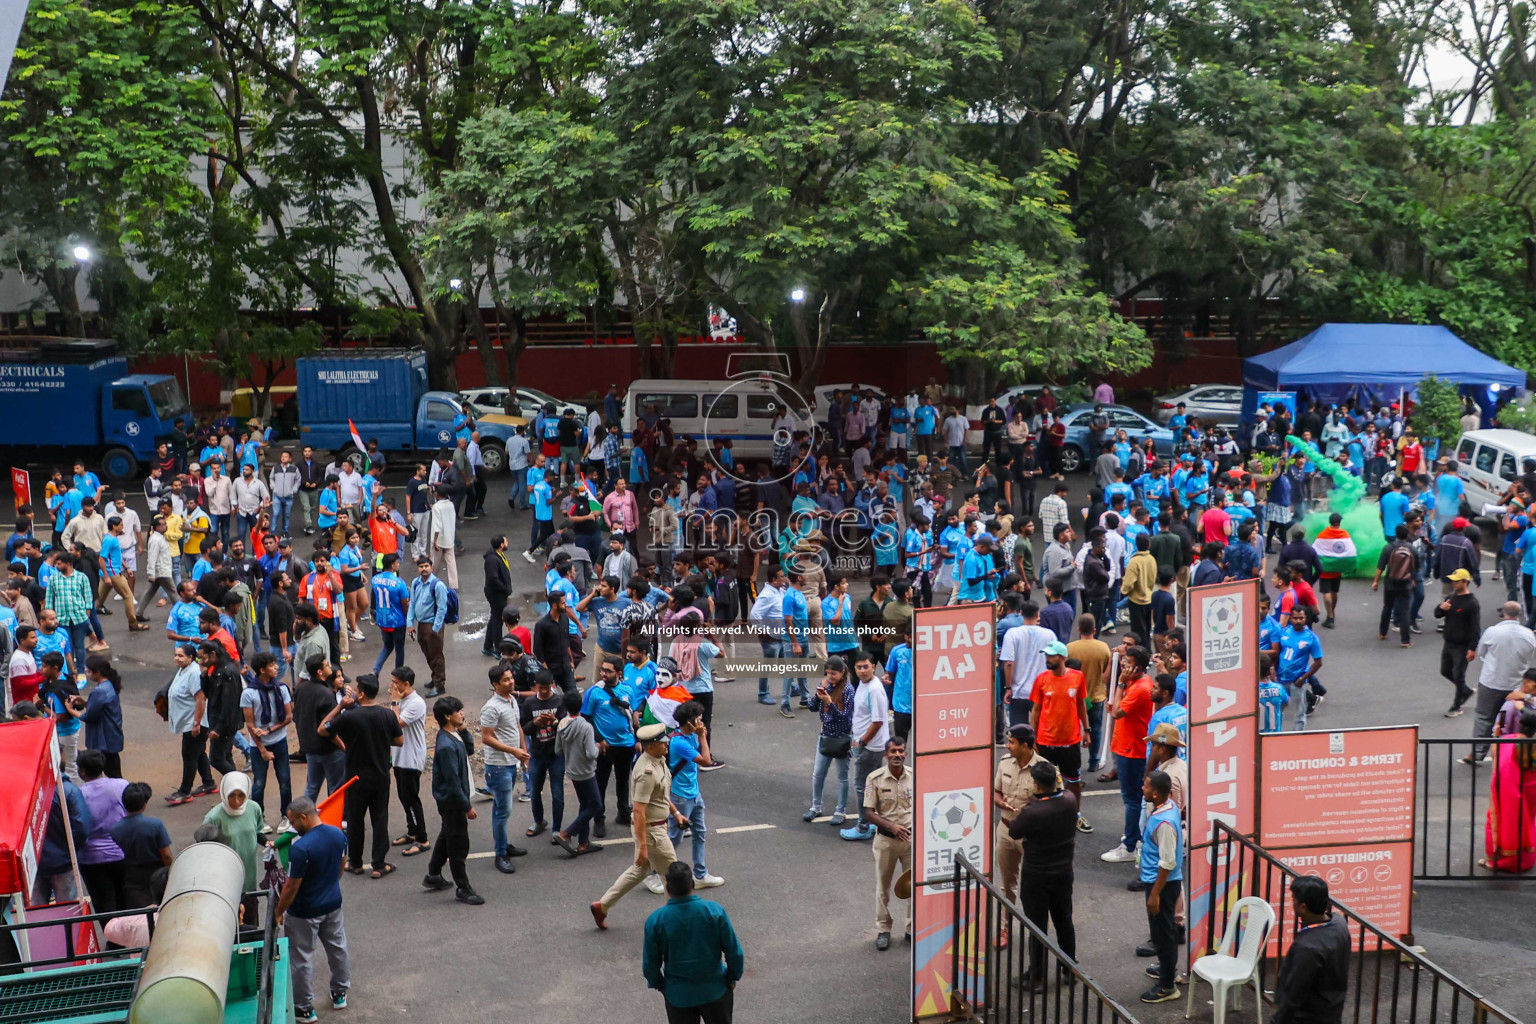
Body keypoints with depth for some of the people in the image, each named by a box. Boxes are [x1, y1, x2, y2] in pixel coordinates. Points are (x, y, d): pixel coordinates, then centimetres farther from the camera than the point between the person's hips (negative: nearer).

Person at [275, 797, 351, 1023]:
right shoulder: (339, 835, -8)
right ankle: (340, 994, 40)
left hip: (304, 913, -7)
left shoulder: (300, 848, -30)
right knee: (337, 948, 23)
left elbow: (291, 887, -22)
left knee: (301, 959, 10)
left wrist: (278, 913, -8)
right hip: (333, 904, 7)